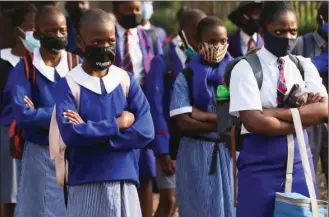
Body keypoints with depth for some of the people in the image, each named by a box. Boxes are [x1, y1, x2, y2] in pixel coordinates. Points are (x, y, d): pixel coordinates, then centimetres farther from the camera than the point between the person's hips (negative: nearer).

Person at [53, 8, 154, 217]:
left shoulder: (127, 81, 6)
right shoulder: (68, 85, -2)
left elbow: (146, 131, -5)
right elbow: (70, 134, -16)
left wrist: (91, 132, -11)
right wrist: (117, 124, -9)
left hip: (124, 181, 3)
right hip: (86, 184, -3)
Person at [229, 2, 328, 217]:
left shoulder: (304, 66, 8)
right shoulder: (246, 68, -5)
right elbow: (254, 122, -17)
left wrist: (275, 113, -16)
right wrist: (303, 119, -8)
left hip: (299, 161, 4)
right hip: (260, 165, -4)